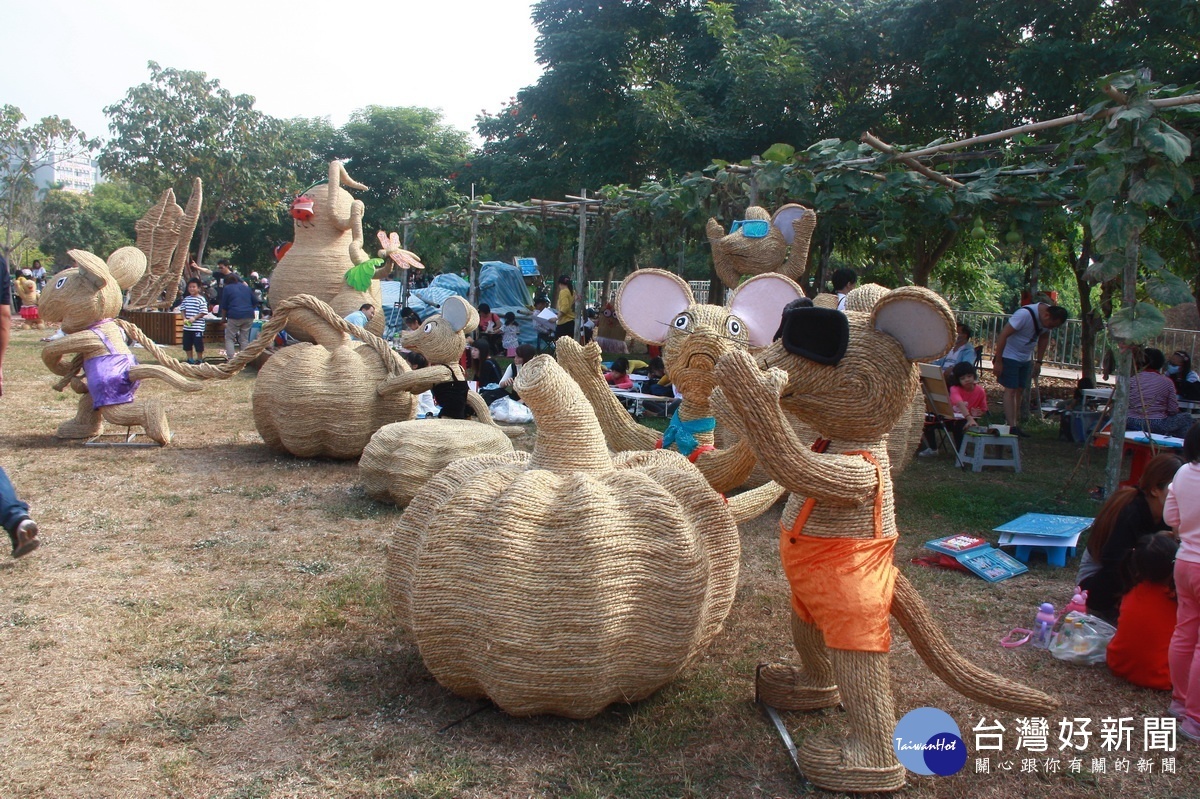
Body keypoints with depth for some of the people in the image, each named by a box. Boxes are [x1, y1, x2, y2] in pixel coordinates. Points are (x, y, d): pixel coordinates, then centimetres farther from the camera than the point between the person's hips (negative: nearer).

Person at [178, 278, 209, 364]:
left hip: (198, 327, -6)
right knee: (187, 345, 12)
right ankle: (190, 359, 24)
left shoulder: (201, 299, -7)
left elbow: (203, 313, -11)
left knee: (198, 345, 0)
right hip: (187, 327, 6)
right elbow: (182, 309, 12)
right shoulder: (186, 299, 9)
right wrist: (184, 318, -4)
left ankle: (200, 360, 14)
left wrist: (194, 318, -20)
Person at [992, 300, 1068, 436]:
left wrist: (1038, 362, 11)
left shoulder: (1050, 319, -5)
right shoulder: (1025, 314, -28)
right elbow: (1003, 335, -27)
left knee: (1019, 390, 7)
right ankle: (1011, 426, -15)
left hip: (1026, 359, 7)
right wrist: (997, 361, -24)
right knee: (1011, 390, -11)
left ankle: (1015, 424, 11)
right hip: (1010, 357, -7)